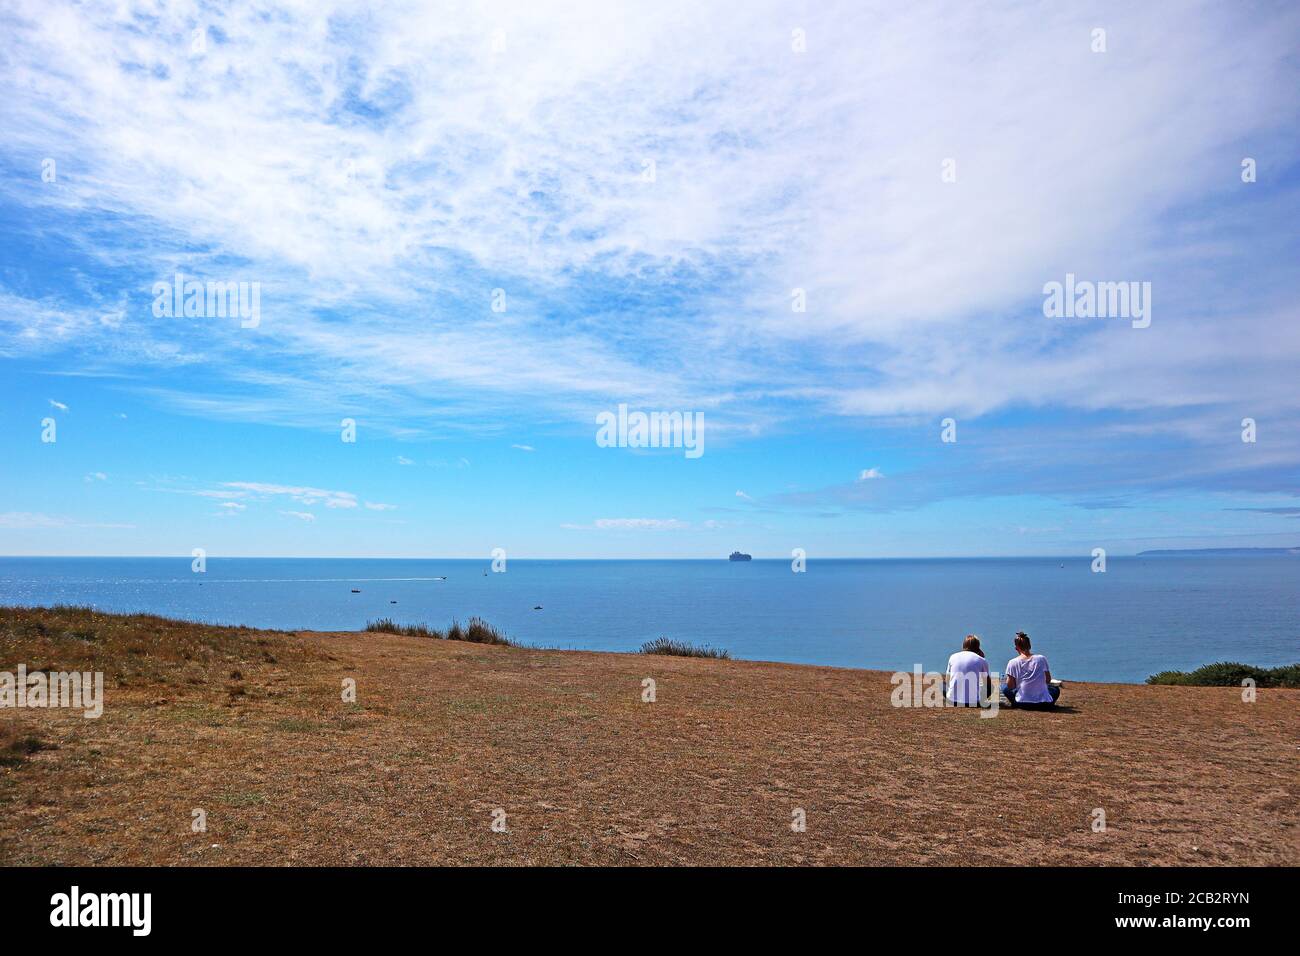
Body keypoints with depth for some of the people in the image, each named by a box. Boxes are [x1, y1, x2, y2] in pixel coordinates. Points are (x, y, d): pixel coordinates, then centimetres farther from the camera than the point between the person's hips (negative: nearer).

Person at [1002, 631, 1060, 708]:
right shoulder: (1041, 659, -1)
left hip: (1022, 702, -2)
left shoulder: (1012, 663, -5)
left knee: (1004, 687, 24)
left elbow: (1010, 686, -2)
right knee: (1056, 689, 33)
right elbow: (1048, 680, 9)